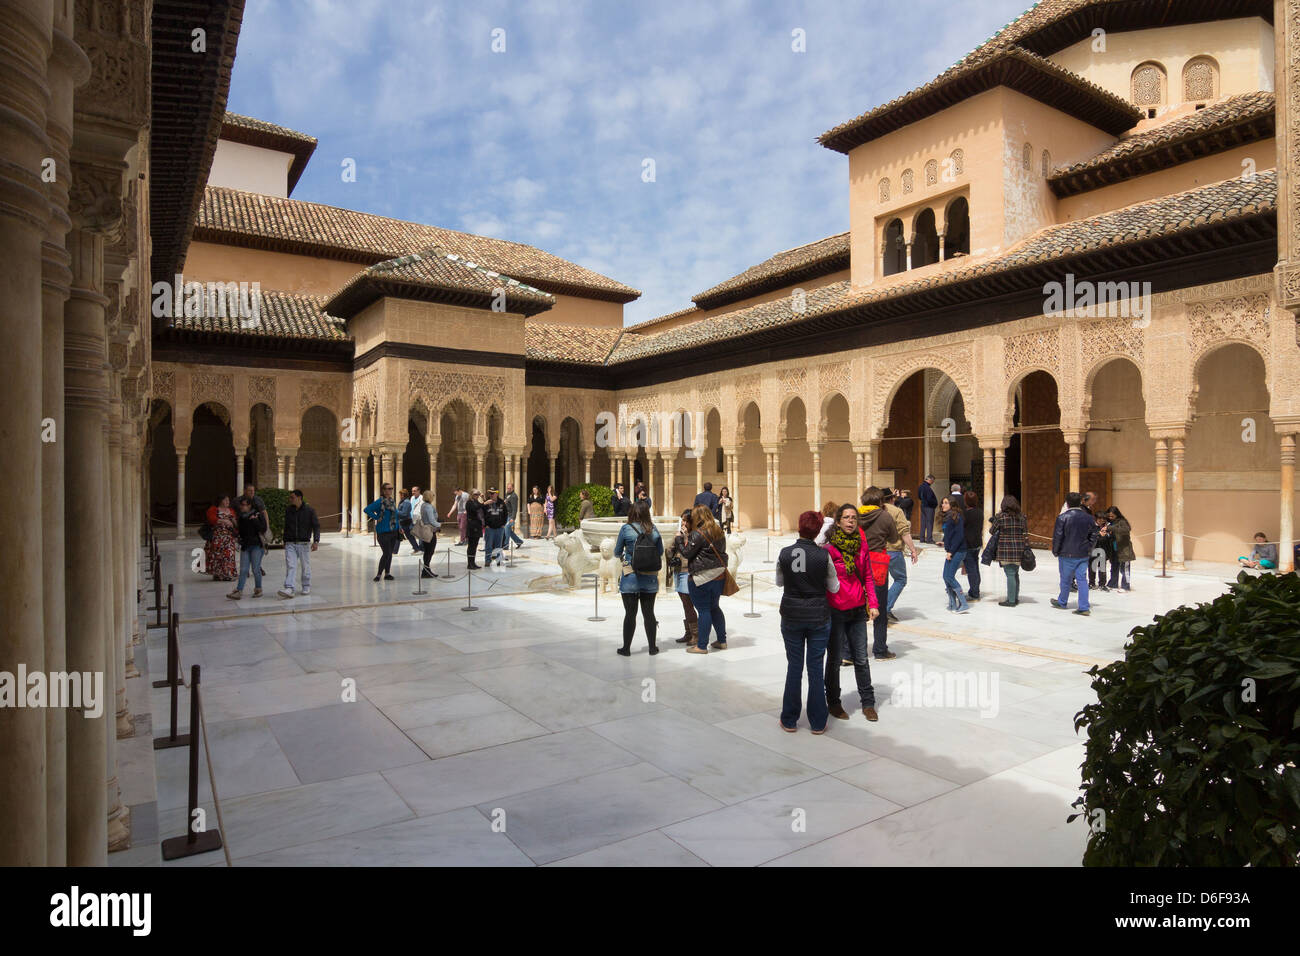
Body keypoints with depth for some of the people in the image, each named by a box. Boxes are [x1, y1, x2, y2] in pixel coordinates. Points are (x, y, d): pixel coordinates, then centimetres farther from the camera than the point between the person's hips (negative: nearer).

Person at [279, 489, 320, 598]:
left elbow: (316, 526, -5)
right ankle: (289, 589, -15)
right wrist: (285, 541, 19)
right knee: (290, 566, -9)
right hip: (290, 544, 2)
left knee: (306, 566, 7)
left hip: (304, 543, -2)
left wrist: (316, 541, -15)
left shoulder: (309, 510, -3)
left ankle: (306, 587, 21)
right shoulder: (288, 510, 8)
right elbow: (286, 527, 17)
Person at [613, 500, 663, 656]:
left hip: (630, 578, -2)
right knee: (649, 613, 12)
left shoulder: (626, 529, -7)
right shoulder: (654, 530, 0)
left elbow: (617, 553, 1)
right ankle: (652, 647, 19)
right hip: (650, 579, 2)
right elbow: (660, 552, 9)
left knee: (630, 613, 5)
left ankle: (626, 648, 12)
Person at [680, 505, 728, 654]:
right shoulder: (719, 532, 10)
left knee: (703, 610, -2)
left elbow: (686, 553, -12)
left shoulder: (698, 534, -15)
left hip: (702, 578, -8)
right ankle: (722, 641, 24)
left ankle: (702, 646, 4)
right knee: (714, 608, 18)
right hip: (719, 576, 8)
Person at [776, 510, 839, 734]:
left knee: (794, 666, 11)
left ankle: (789, 720, 19)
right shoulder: (823, 555, -13)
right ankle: (817, 722, 16)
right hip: (818, 615, -1)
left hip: (791, 616, 1)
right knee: (816, 667, 8)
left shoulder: (784, 554, -9)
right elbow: (834, 588, -1)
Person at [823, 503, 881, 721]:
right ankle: (833, 703, 24)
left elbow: (867, 576, 11)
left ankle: (868, 703, 23)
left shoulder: (861, 545, 5)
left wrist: (873, 603, 3)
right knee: (835, 659, 8)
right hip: (835, 611, -4)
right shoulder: (829, 548, -11)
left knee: (861, 659, 9)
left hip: (857, 611, 4)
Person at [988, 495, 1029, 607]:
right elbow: (1026, 534, 6)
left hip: (1006, 550, -5)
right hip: (1019, 550, 5)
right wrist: (1026, 549, 11)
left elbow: (992, 531, 3)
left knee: (1010, 574, -2)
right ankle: (1015, 598, 25)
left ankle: (1011, 600, 1)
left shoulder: (1000, 516, -8)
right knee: (1015, 574, 16)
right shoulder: (1022, 516, 5)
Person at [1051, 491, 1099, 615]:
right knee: (1082, 579, 6)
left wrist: (1055, 552, 2)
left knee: (1065, 579, 10)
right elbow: (1093, 536, 7)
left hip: (1067, 554, -4)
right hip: (1084, 555, 4)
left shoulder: (1062, 517, -12)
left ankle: (1062, 602, 28)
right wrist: (1088, 550, 16)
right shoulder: (1088, 518, 3)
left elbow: (1057, 537, -10)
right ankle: (1083, 607, 3)